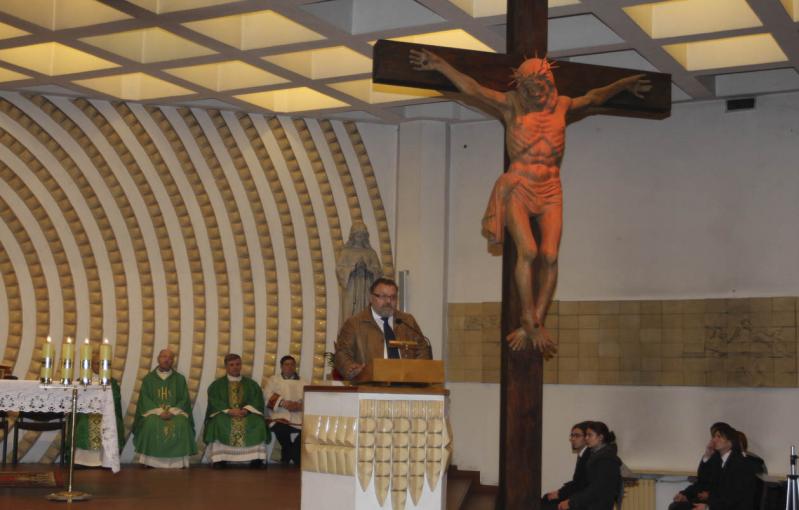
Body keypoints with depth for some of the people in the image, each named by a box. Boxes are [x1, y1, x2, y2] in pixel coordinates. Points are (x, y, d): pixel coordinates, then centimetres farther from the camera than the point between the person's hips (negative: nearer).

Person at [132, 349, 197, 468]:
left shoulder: (180, 379, 13)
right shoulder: (148, 379, 12)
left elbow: (184, 400, 6)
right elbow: (145, 400, 3)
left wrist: (172, 412, -13)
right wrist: (160, 412, -14)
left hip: (175, 412, 0)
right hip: (153, 411, 0)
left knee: (182, 424, -33)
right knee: (151, 424, -35)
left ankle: (178, 462, -27)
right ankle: (150, 461, -28)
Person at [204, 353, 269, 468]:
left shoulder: (251, 384, 19)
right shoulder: (217, 385, 14)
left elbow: (257, 401, 6)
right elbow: (214, 402, -1)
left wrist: (246, 410, -15)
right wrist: (229, 411, -19)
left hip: (247, 415, 1)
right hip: (224, 414, -1)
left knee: (258, 423, -31)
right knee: (219, 423, -36)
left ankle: (256, 462, -32)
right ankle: (219, 461, -35)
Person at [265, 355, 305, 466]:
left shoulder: (302, 383, 22)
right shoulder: (273, 380, 17)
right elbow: (268, 397, 0)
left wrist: (299, 406, -15)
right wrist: (283, 403, -17)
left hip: (298, 418, 2)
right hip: (279, 416, -2)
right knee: (282, 430, -34)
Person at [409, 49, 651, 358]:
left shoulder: (562, 105, 14)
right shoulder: (512, 105, 4)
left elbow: (593, 98, 32)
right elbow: (473, 89, -2)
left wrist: (624, 85, 44)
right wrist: (440, 65, -9)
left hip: (550, 190, 3)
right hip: (517, 187, -3)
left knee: (550, 256, -11)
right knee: (527, 250, -21)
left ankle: (533, 325, -6)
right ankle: (531, 324, -15)